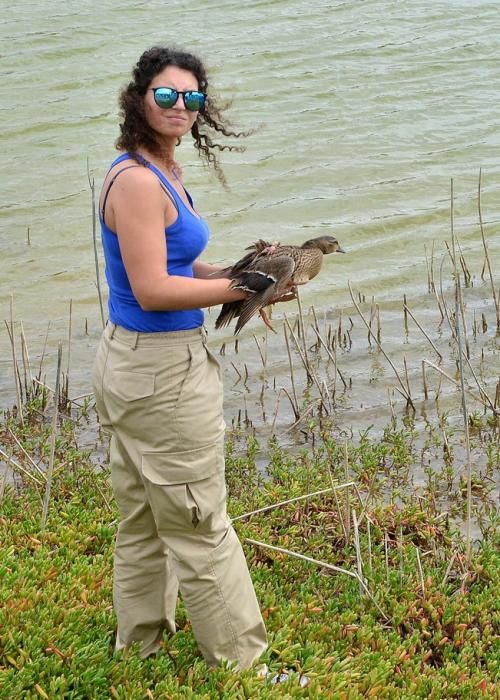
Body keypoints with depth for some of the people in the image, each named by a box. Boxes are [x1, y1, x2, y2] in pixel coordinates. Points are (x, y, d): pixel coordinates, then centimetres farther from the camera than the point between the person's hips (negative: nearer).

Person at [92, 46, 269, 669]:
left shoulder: (160, 170, 10)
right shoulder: (138, 181, -21)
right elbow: (152, 290, -24)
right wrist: (242, 287, -19)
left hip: (131, 361, 10)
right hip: (162, 370, -10)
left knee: (142, 523, 20)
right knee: (200, 526, 3)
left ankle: (138, 649, 35)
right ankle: (242, 660, 17)